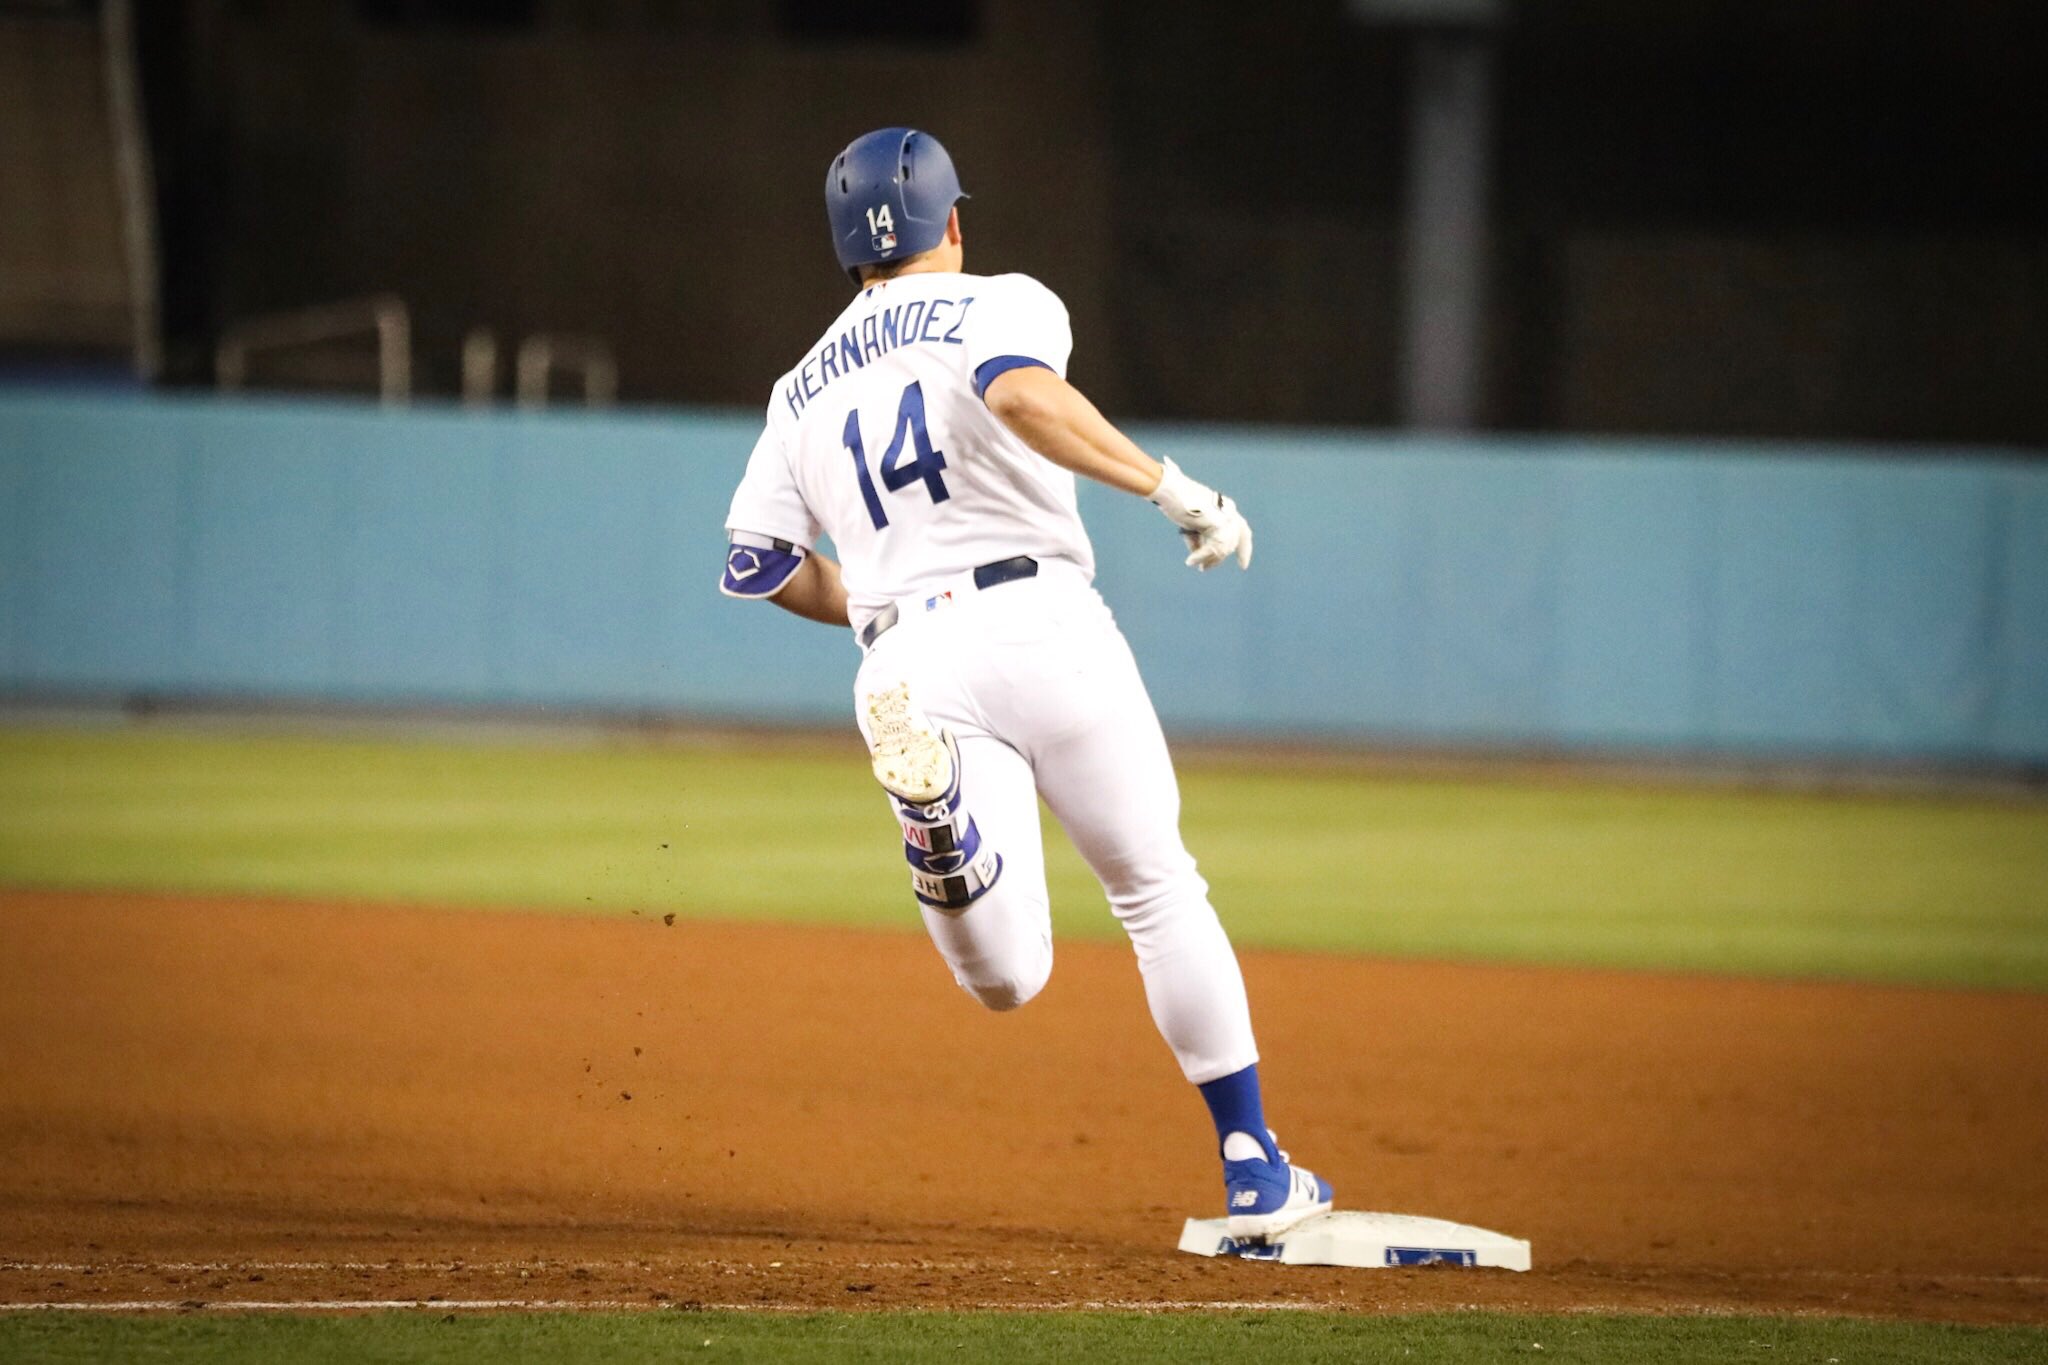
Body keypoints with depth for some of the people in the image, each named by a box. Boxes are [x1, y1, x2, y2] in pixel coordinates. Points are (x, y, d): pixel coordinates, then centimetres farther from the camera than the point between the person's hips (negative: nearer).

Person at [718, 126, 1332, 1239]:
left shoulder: (804, 391, 23)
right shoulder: (1001, 305, 8)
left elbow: (756, 560, 16)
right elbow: (1020, 395, -16)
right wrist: (1175, 490, -14)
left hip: (906, 671, 3)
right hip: (1039, 626, -3)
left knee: (1007, 977, -6)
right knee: (1158, 890, 15)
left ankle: (939, 830, -38)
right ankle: (1253, 1169, 14)